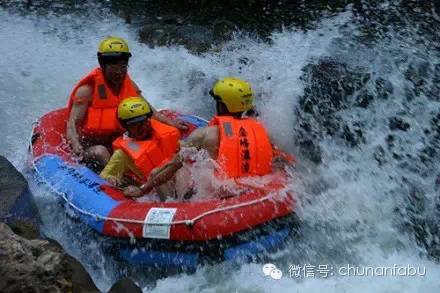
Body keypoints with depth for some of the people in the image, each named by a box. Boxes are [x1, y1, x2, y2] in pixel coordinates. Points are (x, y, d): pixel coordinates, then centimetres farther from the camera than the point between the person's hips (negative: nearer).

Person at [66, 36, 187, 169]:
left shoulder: (130, 85, 5)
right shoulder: (87, 90, -12)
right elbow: (72, 124, -17)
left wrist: (171, 123, -1)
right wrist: (77, 147, -37)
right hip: (90, 147, -5)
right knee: (100, 152, -38)